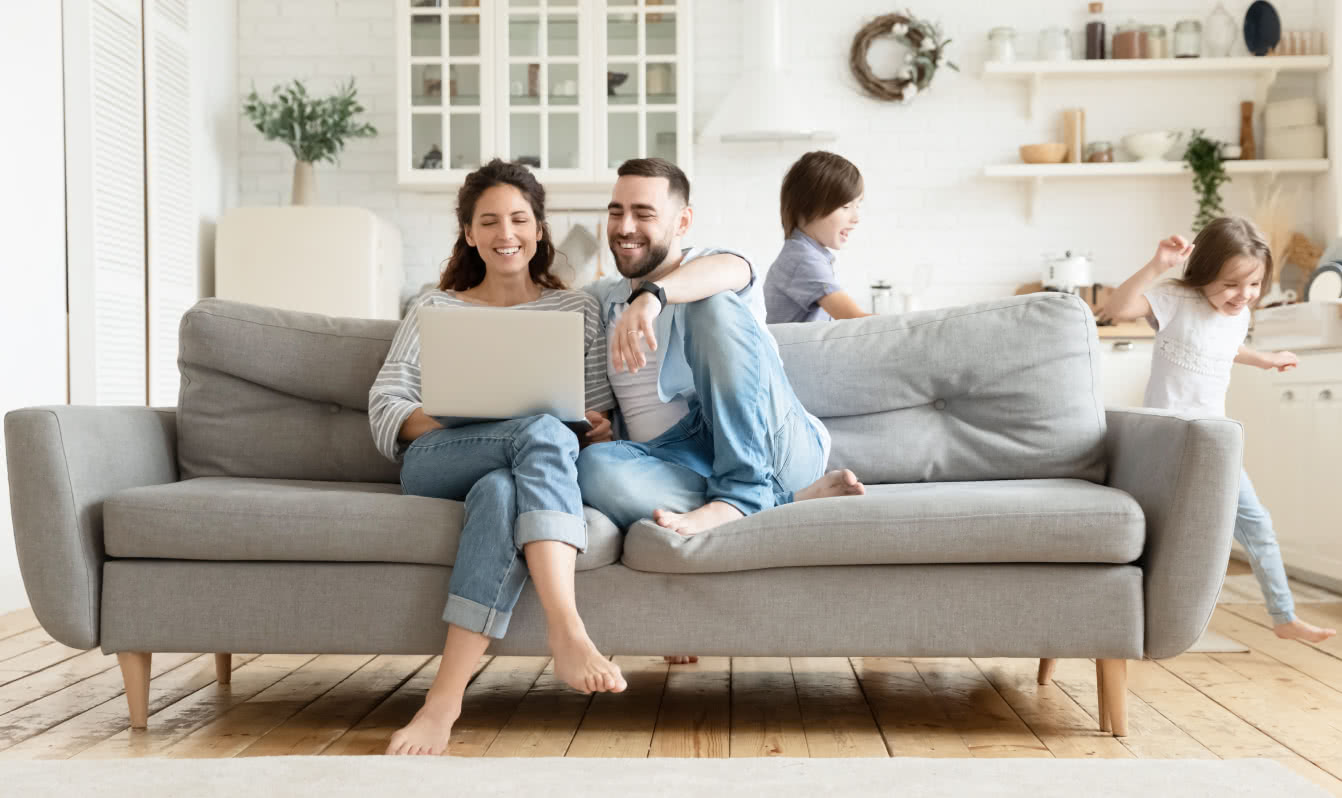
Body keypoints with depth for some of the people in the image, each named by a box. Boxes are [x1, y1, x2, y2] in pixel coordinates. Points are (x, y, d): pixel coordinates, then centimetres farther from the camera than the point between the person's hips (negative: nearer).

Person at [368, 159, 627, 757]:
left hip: (516, 470, 1)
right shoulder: (435, 310, 21)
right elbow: (385, 410, 9)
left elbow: (600, 422, 16)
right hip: (435, 466, 0)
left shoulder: (577, 310, 23)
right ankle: (567, 633, -50)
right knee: (542, 432, -36)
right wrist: (466, 418, -12)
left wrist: (598, 433, -10)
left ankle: (446, 695, -48)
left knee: (500, 489, -40)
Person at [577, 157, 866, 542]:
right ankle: (787, 499, -28)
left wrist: (652, 295, -40)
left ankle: (739, 491, -31)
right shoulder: (599, 299, 24)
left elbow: (728, 270, -18)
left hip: (767, 447, -3)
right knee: (592, 465, -32)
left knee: (712, 304, -23)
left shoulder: (711, 269, 8)